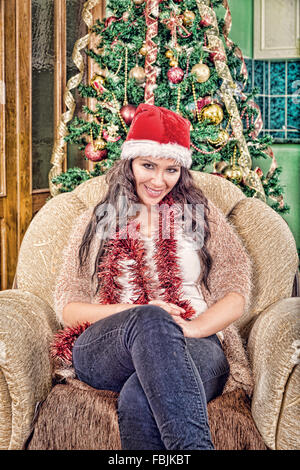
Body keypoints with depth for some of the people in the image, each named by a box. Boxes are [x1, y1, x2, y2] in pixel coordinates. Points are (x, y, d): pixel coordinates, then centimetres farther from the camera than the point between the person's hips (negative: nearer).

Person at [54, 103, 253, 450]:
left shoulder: (202, 216, 19)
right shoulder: (93, 223, 19)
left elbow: (237, 293, 9)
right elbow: (67, 308, 9)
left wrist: (193, 327, -12)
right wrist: (139, 312, -8)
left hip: (194, 347, -1)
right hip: (103, 353, 1)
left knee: (139, 399, -39)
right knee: (150, 320, -38)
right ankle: (194, 446, -40)